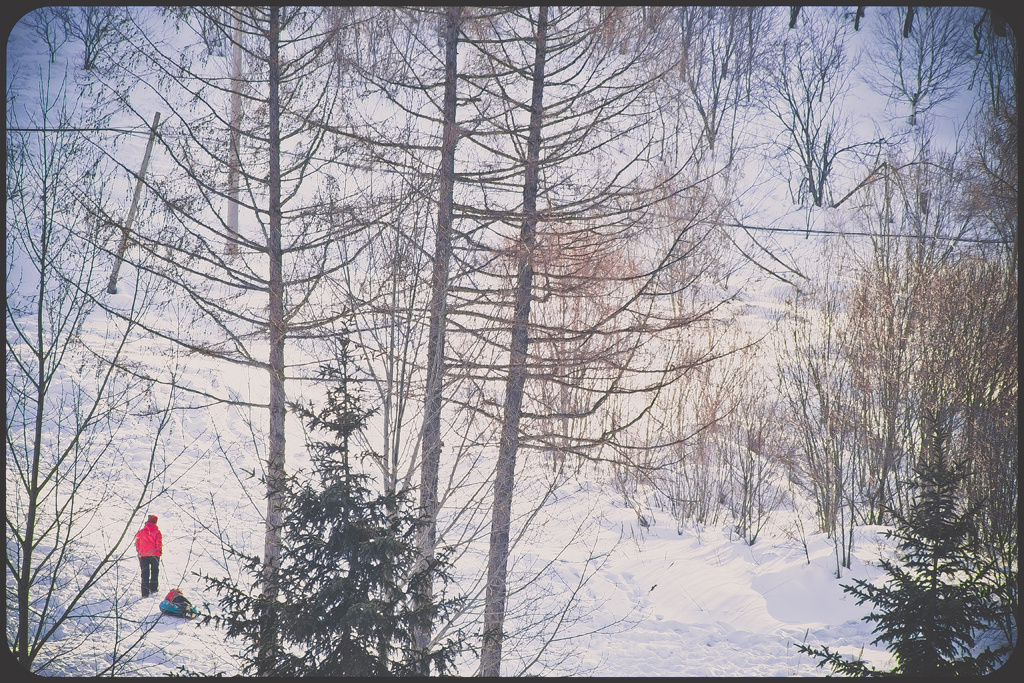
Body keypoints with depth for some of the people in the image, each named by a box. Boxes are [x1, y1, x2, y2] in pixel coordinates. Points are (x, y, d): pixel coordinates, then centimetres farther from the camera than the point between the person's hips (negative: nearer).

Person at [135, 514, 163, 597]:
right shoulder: (157, 532, -5)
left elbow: (137, 543, 7)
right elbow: (159, 543, -8)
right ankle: (153, 588, 12)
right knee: (154, 571, 15)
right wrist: (160, 552, 5)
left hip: (143, 555, 2)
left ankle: (145, 592, -2)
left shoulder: (141, 532, 3)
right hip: (154, 554, -2)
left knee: (145, 573, 4)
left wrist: (139, 552, 18)